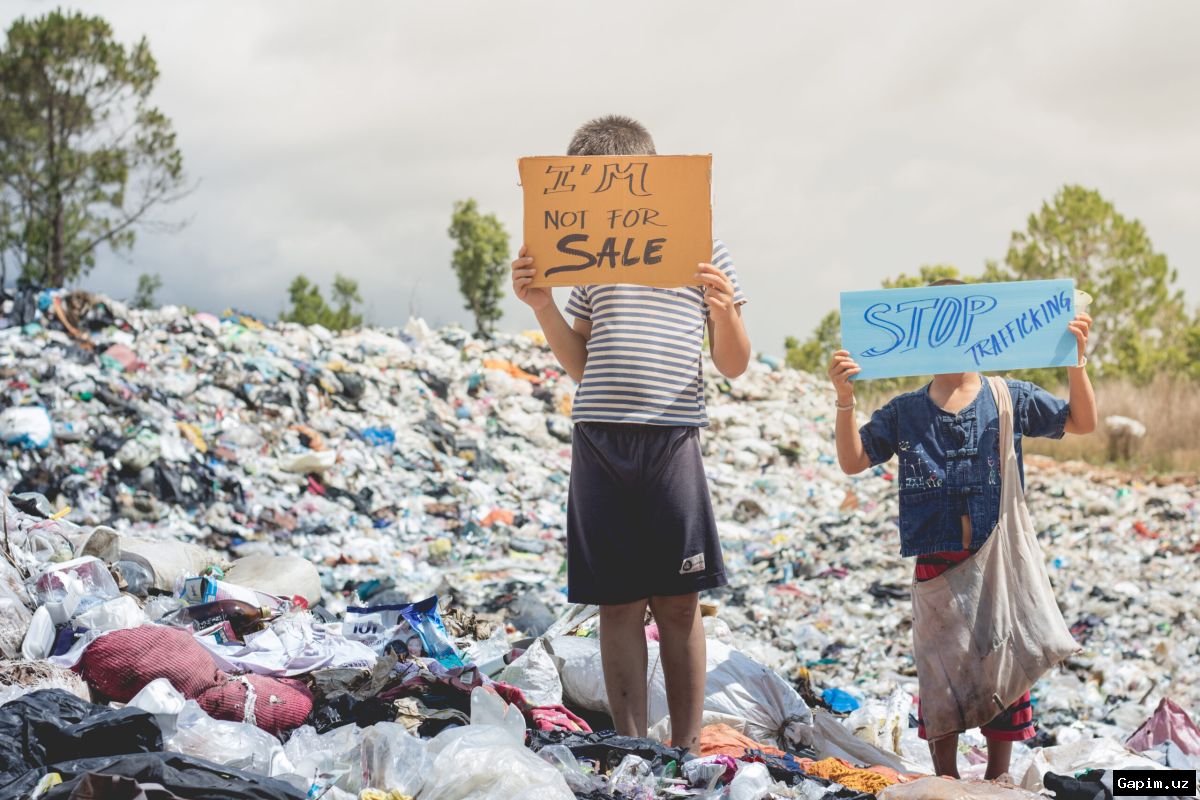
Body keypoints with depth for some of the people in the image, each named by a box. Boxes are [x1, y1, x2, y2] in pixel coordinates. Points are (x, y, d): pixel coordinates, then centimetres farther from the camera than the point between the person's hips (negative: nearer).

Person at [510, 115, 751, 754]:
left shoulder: (700, 247, 7)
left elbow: (734, 367, 7)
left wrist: (724, 310, -12)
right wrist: (541, 306, 5)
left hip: (671, 439, -2)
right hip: (599, 439, 2)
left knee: (677, 603, 0)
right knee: (618, 603, 4)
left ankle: (686, 752, 10)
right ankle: (631, 751, 11)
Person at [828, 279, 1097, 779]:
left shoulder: (1011, 399, 5)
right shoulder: (904, 412, 7)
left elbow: (1081, 422, 5)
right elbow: (852, 461, 2)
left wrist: (1076, 361, -10)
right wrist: (844, 399, -11)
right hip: (937, 564, 0)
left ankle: (997, 779, 22)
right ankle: (946, 781, 19)